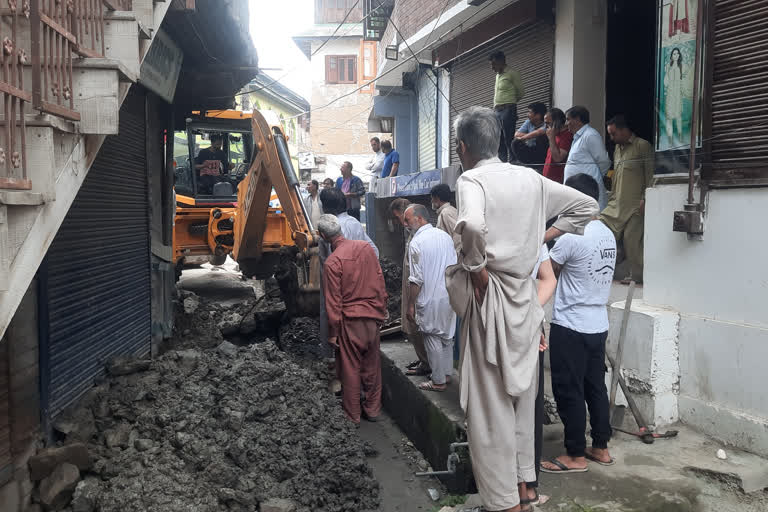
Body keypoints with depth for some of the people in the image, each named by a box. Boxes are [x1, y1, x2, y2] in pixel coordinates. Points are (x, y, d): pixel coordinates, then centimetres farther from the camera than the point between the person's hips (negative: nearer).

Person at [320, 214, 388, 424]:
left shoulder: (332, 262, -16)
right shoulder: (365, 247, -1)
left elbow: (333, 302, -13)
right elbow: (380, 283, 6)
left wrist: (333, 333, -4)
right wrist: (382, 312, 16)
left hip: (350, 320, -5)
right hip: (373, 317, 5)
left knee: (350, 369, 8)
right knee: (372, 365, 16)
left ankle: (352, 416, 19)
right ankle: (372, 410, 28)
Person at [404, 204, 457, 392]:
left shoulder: (416, 243, -16)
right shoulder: (445, 236, 5)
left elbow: (416, 280, -17)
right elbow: (454, 266, 11)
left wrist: (410, 305, -9)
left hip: (430, 300, -7)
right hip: (449, 295, 7)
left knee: (433, 339, 4)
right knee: (446, 336, 18)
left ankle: (438, 381, 11)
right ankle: (447, 373, 29)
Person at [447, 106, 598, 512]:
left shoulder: (471, 180, -13)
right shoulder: (529, 178, 8)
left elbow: (472, 225, -35)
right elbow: (585, 206, 15)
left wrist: (477, 268, -18)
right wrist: (540, 238, 11)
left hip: (490, 299, -7)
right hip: (525, 298, 7)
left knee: (491, 402, 4)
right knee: (522, 394, 19)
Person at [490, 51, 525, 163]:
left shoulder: (512, 73, -2)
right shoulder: (498, 75, 21)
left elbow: (521, 92, 1)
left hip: (508, 110, -8)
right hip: (497, 111, 8)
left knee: (509, 141, -12)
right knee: (499, 142, 5)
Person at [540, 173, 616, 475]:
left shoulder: (571, 238, -20)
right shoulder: (608, 235, 6)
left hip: (570, 327, -8)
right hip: (598, 325, 8)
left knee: (569, 392, 2)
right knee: (595, 387, 17)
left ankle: (575, 456, 12)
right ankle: (601, 448, 27)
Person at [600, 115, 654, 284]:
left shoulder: (643, 146, -4)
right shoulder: (617, 148, 19)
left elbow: (650, 175, -8)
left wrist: (645, 199, -14)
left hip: (635, 204, -7)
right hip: (616, 203, 7)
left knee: (632, 239, -5)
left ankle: (637, 275, 7)